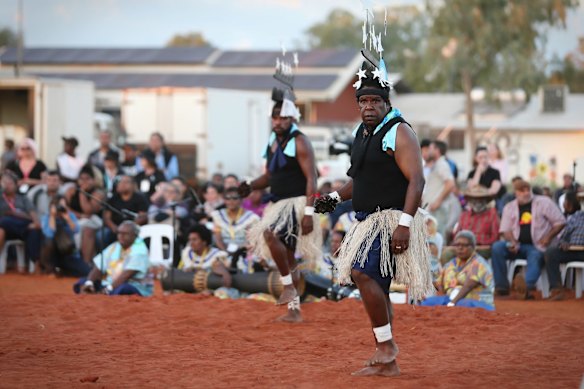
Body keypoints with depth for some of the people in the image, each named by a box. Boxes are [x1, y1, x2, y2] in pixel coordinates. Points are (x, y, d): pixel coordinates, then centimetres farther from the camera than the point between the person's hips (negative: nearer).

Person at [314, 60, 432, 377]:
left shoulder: (398, 132, -11)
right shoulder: (361, 134, 16)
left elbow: (416, 180, -18)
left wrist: (404, 224, -27)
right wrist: (336, 197, 9)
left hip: (391, 218, -9)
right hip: (368, 220, 9)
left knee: (362, 272, -23)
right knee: (375, 286, 9)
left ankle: (386, 344, -14)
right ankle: (386, 363, 15)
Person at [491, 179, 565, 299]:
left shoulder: (544, 203, 3)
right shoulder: (509, 208, 12)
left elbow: (560, 222, 3)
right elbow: (506, 230, 9)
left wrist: (549, 237, -11)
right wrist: (512, 242, -13)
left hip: (537, 246, -3)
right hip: (518, 245, 3)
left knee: (535, 256, -37)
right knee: (497, 247, -22)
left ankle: (529, 287, -56)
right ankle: (501, 286, -24)